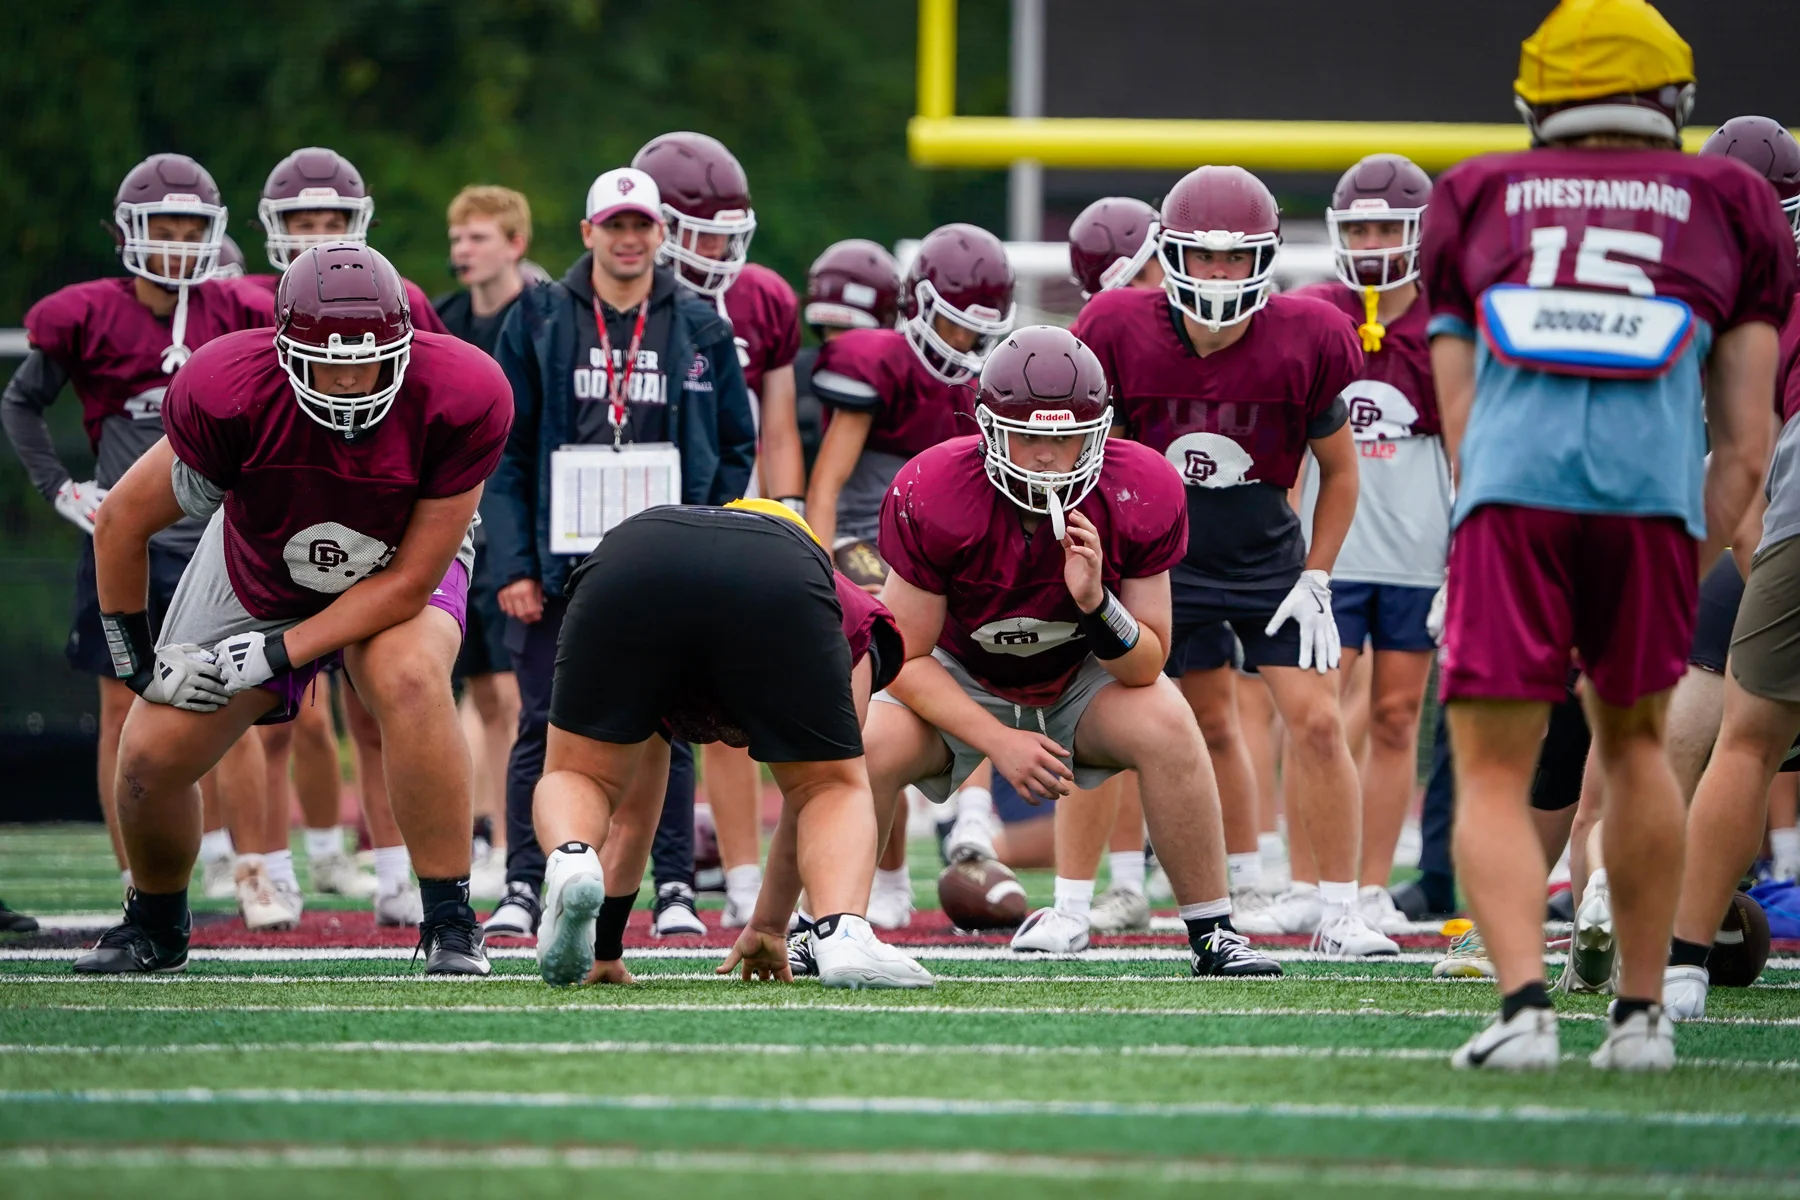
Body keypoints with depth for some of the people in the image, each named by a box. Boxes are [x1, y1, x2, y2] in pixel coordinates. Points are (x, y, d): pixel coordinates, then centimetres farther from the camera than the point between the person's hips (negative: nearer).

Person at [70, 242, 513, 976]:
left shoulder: (459, 402, -34)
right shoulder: (229, 395, -34)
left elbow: (410, 581, -25)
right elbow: (122, 523, -17)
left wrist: (277, 654, -27)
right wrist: (137, 662, -11)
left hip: (395, 575, -1)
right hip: (257, 576, 2)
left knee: (411, 681, -33)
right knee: (153, 755, -5)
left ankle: (451, 926, -23)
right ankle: (155, 925, 28)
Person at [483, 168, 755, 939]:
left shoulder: (701, 330, 7)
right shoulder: (538, 322, 4)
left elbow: (736, 448, 10)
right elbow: (507, 453, 2)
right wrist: (514, 563, -6)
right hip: (559, 558, -1)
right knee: (544, 728, 0)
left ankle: (675, 889, 9)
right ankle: (522, 887, 6)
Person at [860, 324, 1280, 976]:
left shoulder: (1144, 494, -26)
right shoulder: (931, 497, -29)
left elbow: (1146, 666, -20)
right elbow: (908, 657, -21)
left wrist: (1096, 604, -41)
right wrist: (998, 740, -32)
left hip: (1085, 674, 1)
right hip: (962, 682, -1)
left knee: (1166, 726, -28)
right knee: (875, 745, -28)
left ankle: (1213, 935, -15)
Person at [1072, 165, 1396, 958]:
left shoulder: (1305, 341, -16)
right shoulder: (1121, 333, -16)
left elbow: (1338, 471, -1)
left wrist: (1315, 580, -5)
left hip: (1269, 556, -1)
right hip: (1166, 557, 1)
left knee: (1315, 719, -10)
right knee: (1211, 725, 10)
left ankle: (1335, 907, -3)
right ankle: (1246, 890, 26)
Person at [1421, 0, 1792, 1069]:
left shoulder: (1480, 199, 26)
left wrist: (1505, 548, 25)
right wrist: (1697, 563, 20)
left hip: (1510, 494, 0)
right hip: (1652, 491, 0)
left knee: (1493, 772, 4)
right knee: (1633, 739, 21)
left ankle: (1524, 1002, -16)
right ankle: (1642, 1012, 23)